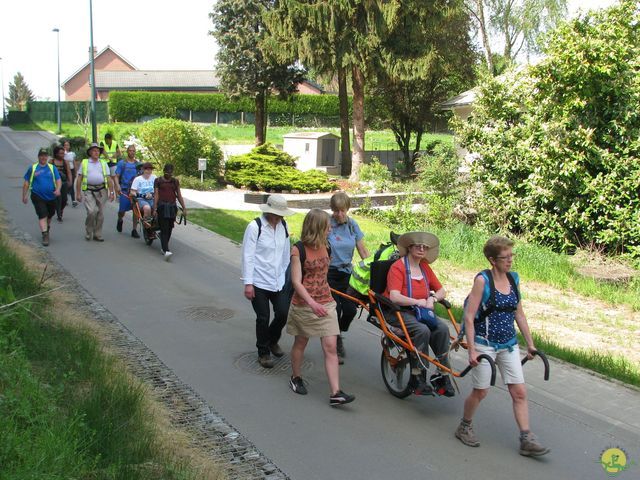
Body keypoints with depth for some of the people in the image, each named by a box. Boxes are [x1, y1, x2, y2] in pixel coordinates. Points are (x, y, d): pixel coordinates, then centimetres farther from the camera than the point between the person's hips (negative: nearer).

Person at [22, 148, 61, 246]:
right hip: (38, 197, -3)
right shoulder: (32, 168, 2)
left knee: (50, 215, 18)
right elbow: (26, 183, 6)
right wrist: (25, 195, 4)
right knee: (42, 215, -14)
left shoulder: (52, 168, 5)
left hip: (51, 196, 3)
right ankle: (45, 235, -15)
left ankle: (47, 228, 43)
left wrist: (58, 189, -17)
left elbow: (58, 180, 2)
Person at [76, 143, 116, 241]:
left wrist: (111, 192, 4)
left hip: (101, 190, 3)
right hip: (88, 191, -3)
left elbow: (109, 179, 12)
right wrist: (78, 193, 2)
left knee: (100, 214, 3)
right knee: (92, 211, -17)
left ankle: (97, 234, 15)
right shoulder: (84, 163, 9)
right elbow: (79, 179, 8)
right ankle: (88, 233, 2)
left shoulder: (103, 163, 15)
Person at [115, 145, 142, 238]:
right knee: (122, 210, -1)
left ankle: (134, 230, 4)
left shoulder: (138, 164, 11)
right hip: (124, 190, -2)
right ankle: (120, 220, 34)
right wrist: (117, 186, -15)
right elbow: (117, 176, 2)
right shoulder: (121, 163, 4)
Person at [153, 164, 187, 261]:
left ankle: (164, 248, 22)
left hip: (172, 207, 4)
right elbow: (156, 195, -1)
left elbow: (179, 195, 12)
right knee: (164, 229, -11)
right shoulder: (158, 181, 3)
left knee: (169, 229, 7)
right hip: (162, 206, -4)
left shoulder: (175, 181, 11)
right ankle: (166, 251, -19)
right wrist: (154, 209, -8)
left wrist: (184, 208, 7)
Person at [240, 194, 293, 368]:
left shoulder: (283, 226, 3)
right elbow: (247, 256, -13)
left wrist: (286, 274, 14)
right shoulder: (255, 227, -13)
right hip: (259, 282, -5)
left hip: (278, 281, 5)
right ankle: (263, 352, 23)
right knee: (263, 318, 3)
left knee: (283, 314, 3)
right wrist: (248, 283, -15)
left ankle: (272, 341, 34)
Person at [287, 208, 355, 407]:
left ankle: (335, 393, -8)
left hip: (326, 304, 4)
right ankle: (296, 378, 37)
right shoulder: (298, 250, -13)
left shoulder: (325, 247, 5)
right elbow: (296, 281, -18)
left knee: (330, 347, -5)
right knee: (300, 343, 14)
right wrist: (312, 303, -29)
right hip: (304, 304, -4)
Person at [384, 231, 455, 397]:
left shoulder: (425, 267, 12)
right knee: (422, 330, -32)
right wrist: (418, 302, -18)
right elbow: (394, 297, -22)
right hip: (398, 311, -6)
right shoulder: (397, 267, -10)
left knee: (442, 328, -21)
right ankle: (418, 380, -23)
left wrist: (432, 299, -5)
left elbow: (441, 291, 17)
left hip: (419, 311, 6)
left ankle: (443, 377, -15)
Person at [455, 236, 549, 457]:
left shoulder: (513, 279, 4)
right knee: (481, 391, 6)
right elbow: (469, 316, -15)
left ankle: (526, 440, 9)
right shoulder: (483, 280, -14)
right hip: (485, 343, -5)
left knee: (519, 392, 2)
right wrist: (471, 350, -18)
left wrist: (530, 343, 14)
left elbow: (519, 315, 14)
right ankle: (464, 427, 29)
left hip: (509, 345, 6)